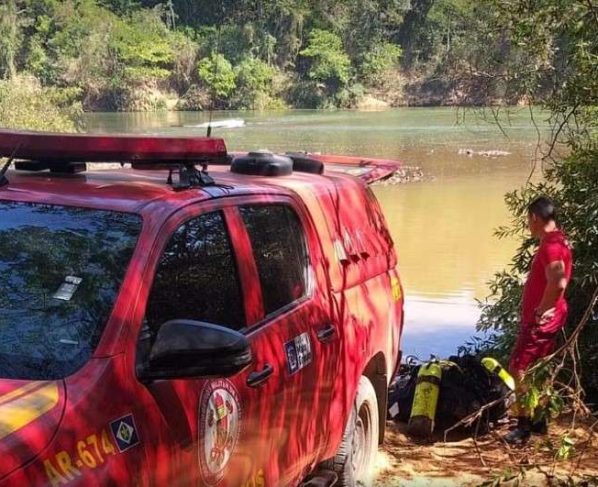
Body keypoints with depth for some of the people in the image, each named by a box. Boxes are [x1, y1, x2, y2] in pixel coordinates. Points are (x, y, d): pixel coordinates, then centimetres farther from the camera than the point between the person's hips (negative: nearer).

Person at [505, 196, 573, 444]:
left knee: (519, 369, -7)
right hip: (547, 318, 10)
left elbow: (558, 283, -34)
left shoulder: (551, 244, -21)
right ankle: (539, 419, 27)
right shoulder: (557, 239, 12)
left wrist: (540, 312, -23)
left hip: (540, 320, -10)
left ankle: (524, 425, -3)